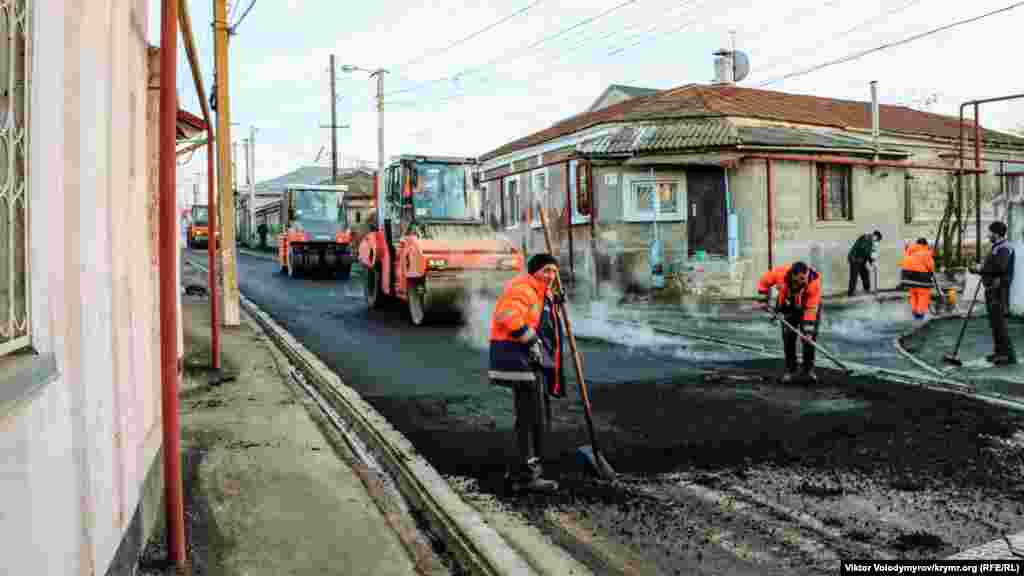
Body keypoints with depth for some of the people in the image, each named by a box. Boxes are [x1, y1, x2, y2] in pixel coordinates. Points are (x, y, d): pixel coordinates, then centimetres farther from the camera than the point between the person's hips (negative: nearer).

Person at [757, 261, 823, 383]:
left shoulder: (814, 280, -35)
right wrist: (765, 299, -8)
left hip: (809, 307, -2)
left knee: (810, 337, -7)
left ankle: (809, 370, 7)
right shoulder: (781, 273, -32)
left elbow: (811, 308, -32)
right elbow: (764, 281, -10)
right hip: (789, 308, 2)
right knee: (788, 337, -2)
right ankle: (790, 370, 10)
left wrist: (808, 326, -34)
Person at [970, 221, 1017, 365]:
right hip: (991, 289, 10)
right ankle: (999, 352, 19)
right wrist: (979, 268, 10)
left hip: (999, 289, -10)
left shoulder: (1004, 248, -13)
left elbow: (999, 267, -25)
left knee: (998, 321, -10)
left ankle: (1008, 354, -7)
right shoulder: (996, 248, 19)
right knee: (994, 321, 13)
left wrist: (981, 269, -15)